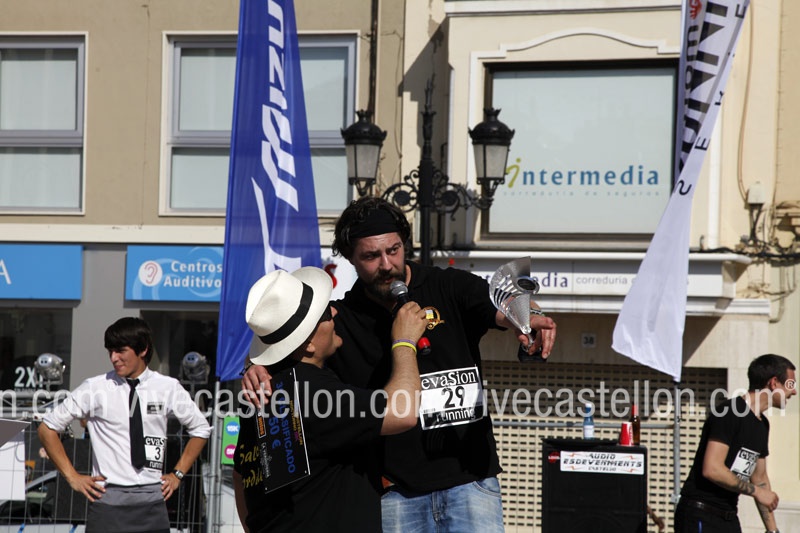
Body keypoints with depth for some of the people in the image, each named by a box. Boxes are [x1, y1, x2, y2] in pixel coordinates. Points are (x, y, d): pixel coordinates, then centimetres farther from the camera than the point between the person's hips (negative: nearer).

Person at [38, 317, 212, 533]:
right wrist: (72, 477, 3)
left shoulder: (168, 388, 4)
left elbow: (200, 429, 20)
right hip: (107, 501, -2)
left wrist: (178, 474, 12)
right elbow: (47, 428, 8)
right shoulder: (95, 389, 0)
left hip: (152, 501, 2)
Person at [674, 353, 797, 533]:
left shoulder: (762, 424, 14)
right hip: (701, 518, -10)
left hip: (729, 517, 10)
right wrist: (756, 491, -14)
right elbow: (712, 469, -24)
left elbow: (760, 478, 22)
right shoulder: (729, 413, -15)